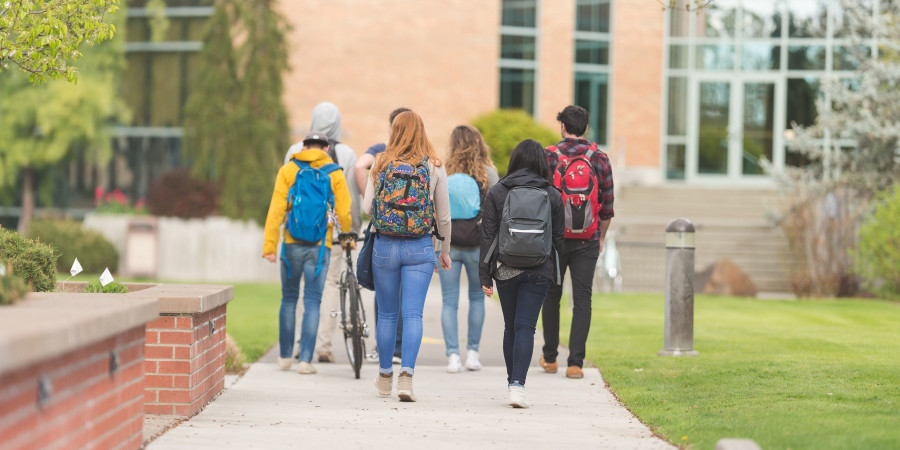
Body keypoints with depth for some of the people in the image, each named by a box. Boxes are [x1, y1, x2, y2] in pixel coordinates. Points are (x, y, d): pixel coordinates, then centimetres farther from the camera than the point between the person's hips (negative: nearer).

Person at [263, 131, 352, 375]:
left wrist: (269, 244, -7)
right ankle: (305, 359, -3)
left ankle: (285, 356, 20)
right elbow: (344, 213, -1)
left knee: (289, 299, 15)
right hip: (320, 246, -1)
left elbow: (276, 209, -5)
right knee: (312, 302, 3)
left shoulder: (288, 170, 3)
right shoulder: (335, 174, 2)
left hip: (292, 244, 1)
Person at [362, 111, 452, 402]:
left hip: (385, 245, 1)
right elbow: (444, 215, 3)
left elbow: (367, 207, -1)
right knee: (413, 314, -2)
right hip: (420, 247, -1)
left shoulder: (381, 164, 0)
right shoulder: (435, 167, 0)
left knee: (386, 314, 13)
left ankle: (385, 377, 25)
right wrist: (445, 250, 16)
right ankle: (406, 375, -17)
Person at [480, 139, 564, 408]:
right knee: (525, 327, -4)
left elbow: (488, 236, 0)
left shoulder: (497, 192, 0)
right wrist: (554, 272, 19)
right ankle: (518, 384, -18)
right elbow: (558, 238, 5)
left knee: (511, 327, 14)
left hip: (506, 271, 1)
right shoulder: (552, 195, 1)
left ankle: (513, 383, 21)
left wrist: (485, 276, 3)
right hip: (539, 272, -1)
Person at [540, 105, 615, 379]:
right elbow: (607, 205, 3)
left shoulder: (548, 156, -4)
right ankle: (575, 362, -5)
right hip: (587, 241, 0)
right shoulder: (600, 159, 0)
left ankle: (550, 358, 23)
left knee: (551, 297, 14)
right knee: (582, 299, 2)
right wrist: (601, 237, 15)